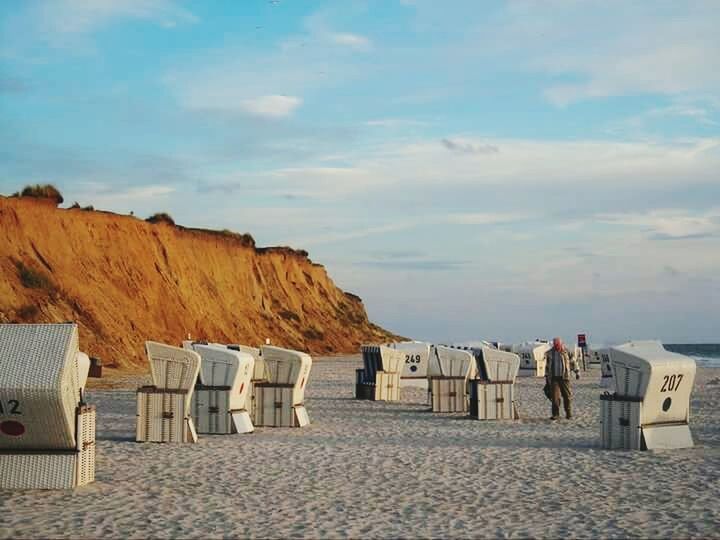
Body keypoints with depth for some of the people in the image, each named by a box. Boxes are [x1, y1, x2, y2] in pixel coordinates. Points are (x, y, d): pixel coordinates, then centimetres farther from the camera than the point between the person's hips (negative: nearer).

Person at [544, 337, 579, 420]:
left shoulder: (566, 352, 0)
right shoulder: (549, 354, 5)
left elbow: (573, 362, 10)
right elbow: (547, 366, 15)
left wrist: (577, 372, 8)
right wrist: (546, 378, 15)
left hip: (564, 377, -1)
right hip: (554, 378, 1)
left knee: (567, 396, 1)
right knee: (555, 396, -5)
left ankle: (569, 413, 13)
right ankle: (555, 414, 1)